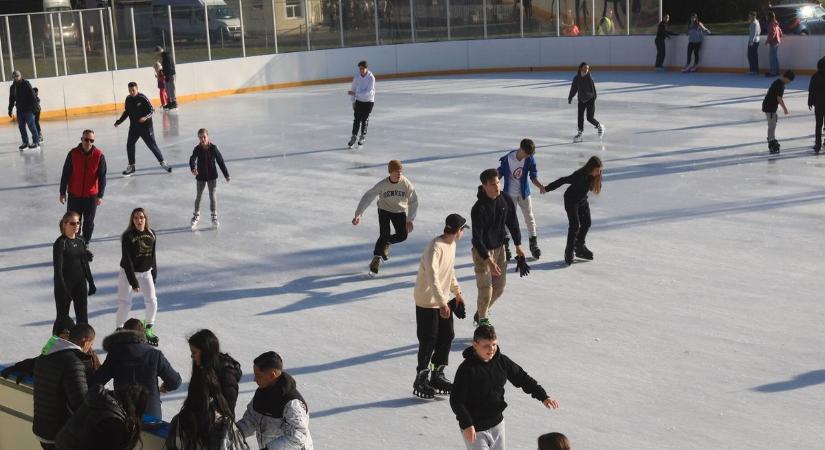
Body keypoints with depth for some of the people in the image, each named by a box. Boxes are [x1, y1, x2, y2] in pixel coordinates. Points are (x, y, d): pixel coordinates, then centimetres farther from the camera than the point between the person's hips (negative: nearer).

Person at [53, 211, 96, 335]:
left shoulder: (80, 242, 6)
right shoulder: (60, 243, -14)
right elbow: (58, 269, -16)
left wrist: (91, 283, 13)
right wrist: (63, 289, -20)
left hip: (80, 283, 6)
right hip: (64, 283, -6)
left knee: (82, 316, 9)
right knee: (62, 317, 4)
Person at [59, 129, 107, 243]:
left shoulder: (99, 155, -10)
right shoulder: (73, 153, -10)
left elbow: (102, 176, -7)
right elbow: (65, 174, -3)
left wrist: (100, 195, -11)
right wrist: (62, 193, -1)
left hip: (91, 195, 0)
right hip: (74, 195, 0)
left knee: (89, 222, 12)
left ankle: (85, 244, 28)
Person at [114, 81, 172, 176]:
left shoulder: (142, 98, -15)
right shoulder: (128, 99, 3)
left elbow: (151, 110, -15)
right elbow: (126, 112, 16)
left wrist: (145, 117, -31)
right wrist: (119, 121, 12)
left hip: (146, 126, -5)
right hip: (134, 126, 5)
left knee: (152, 145, -1)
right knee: (129, 145, 0)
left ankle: (162, 162, 15)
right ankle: (131, 166, 13)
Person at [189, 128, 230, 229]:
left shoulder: (213, 148, -10)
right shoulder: (197, 149, -11)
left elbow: (220, 161, -3)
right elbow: (192, 159, -26)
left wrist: (226, 174, 1)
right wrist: (193, 168, -49)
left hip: (212, 176, -1)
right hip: (200, 176, 1)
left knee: (212, 196, 2)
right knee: (198, 196, 13)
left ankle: (214, 217, 13)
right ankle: (196, 215, 30)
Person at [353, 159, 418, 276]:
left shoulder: (407, 184, -21)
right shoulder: (382, 185, -24)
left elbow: (413, 202, -11)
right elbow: (368, 197, -20)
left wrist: (410, 220, -14)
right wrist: (358, 214, -27)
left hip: (400, 211, 2)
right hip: (384, 210, -2)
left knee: (402, 235, -10)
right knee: (384, 235, -13)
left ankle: (386, 243, 23)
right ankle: (376, 260, 3)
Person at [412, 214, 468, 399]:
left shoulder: (451, 245, 6)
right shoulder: (435, 248, -25)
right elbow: (432, 277, -33)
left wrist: (457, 292, 21)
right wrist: (442, 302, -39)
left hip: (443, 301, 9)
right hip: (427, 302, -9)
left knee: (447, 337, 12)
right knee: (428, 341, -2)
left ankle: (438, 375, 26)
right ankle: (421, 380, 11)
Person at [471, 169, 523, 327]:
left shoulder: (506, 201, -6)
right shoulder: (479, 208, -24)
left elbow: (513, 223, 9)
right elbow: (477, 238, -24)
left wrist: (518, 245, 10)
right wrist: (488, 260, -28)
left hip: (499, 248, 6)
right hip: (482, 251, -6)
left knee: (499, 287, 13)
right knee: (486, 290, -6)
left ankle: (481, 313, 34)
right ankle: (483, 320, 16)